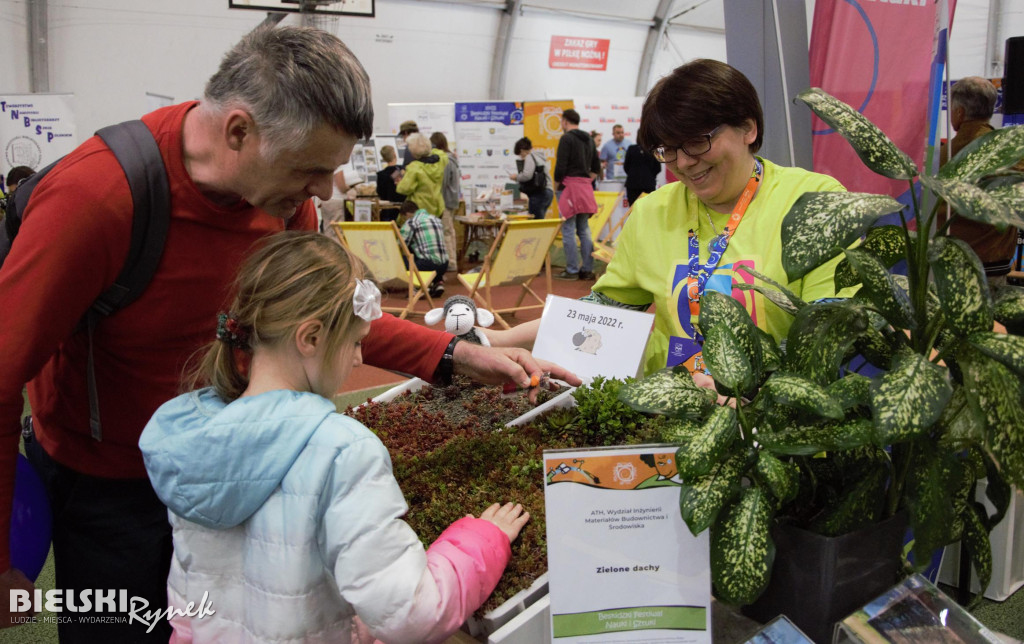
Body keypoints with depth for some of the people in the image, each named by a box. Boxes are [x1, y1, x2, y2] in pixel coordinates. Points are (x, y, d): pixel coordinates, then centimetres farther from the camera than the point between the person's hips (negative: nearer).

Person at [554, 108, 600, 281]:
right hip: (585, 187, 8)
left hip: (569, 186, -7)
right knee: (584, 230, 10)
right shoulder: (589, 140, 15)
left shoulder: (566, 138, -9)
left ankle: (572, 270, -3)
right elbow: (596, 168, 17)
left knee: (568, 231, -4)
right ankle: (587, 270, 12)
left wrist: (557, 183, -2)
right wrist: (586, 181, 15)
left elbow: (560, 166, -16)